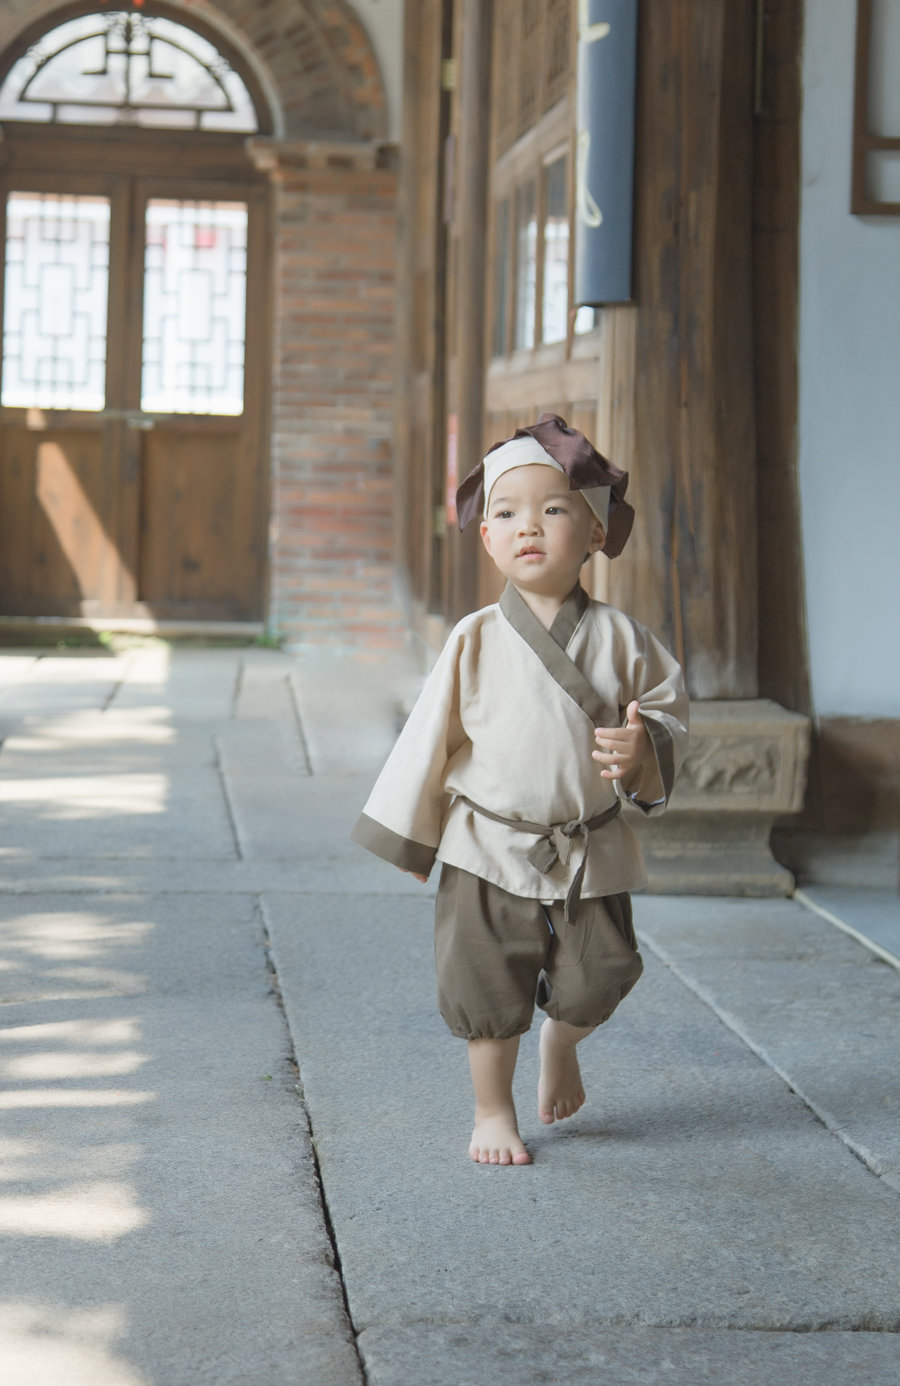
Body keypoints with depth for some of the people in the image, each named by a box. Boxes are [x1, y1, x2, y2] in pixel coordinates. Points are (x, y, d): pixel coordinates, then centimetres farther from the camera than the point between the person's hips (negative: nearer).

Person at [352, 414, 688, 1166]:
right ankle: (494, 1110, 27)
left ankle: (561, 1044, 42)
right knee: (489, 990, 6)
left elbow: (667, 705, 4)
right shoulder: (476, 642, -6)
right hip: (490, 853, -1)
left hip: (592, 853, 1)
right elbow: (432, 738, 1)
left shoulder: (617, 638, -5)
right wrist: (408, 837, 5)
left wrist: (644, 750, -19)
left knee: (596, 979, 8)